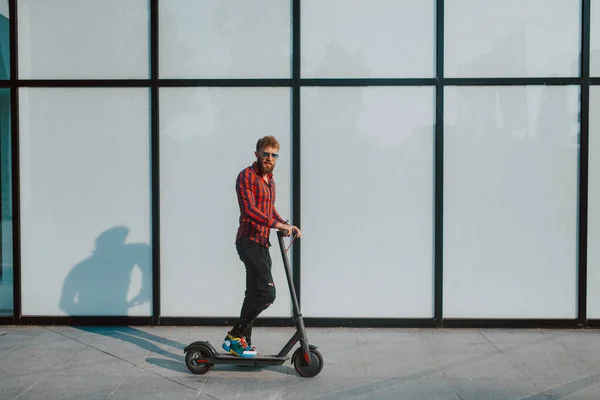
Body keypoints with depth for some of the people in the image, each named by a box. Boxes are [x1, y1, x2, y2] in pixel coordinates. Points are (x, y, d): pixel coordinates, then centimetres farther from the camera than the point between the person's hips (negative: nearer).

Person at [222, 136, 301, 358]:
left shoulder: (269, 179, 19)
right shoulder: (246, 176, -10)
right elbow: (250, 210, -22)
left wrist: (288, 226, 12)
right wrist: (278, 225, -29)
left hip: (261, 243, 10)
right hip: (249, 241, -10)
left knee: (254, 294, 12)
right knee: (267, 292, -16)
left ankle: (242, 343, 20)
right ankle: (235, 336, -7)